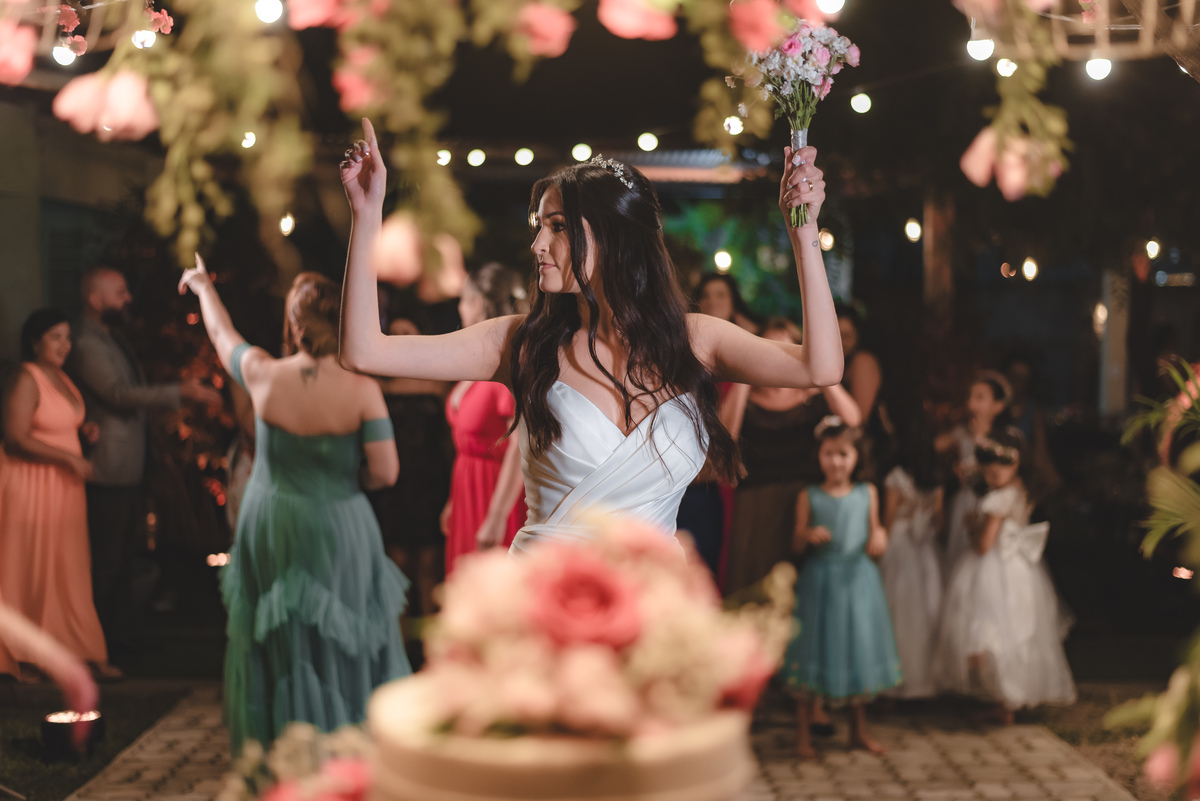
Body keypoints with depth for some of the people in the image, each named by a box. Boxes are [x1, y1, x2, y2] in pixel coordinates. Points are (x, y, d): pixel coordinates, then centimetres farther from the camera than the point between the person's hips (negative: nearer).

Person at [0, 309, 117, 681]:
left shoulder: (62, 378, 13)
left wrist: (84, 429, 7)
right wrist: (69, 458, -20)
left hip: (64, 486, 8)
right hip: (32, 486, -8)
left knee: (71, 572, 9)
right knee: (31, 572, 0)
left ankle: (87, 653, 12)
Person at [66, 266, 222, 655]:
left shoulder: (113, 339, 15)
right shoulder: (87, 346, -18)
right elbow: (119, 393, -28)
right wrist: (182, 391, -31)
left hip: (127, 467, 10)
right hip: (109, 470, -10)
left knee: (124, 554, 16)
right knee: (106, 559, -4)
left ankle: (121, 633, 24)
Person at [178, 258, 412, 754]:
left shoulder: (263, 376, -11)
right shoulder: (362, 388, -16)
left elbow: (223, 336, 11)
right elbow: (385, 471, -15)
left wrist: (203, 287, 30)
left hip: (271, 531, 2)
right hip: (338, 533, -2)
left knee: (280, 652, 15)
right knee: (345, 647, 11)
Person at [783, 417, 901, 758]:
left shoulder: (867, 493, 4)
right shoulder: (809, 497, -2)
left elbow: (875, 540, 10)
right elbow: (797, 544, 1)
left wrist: (879, 539, -13)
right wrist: (809, 535, -20)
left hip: (858, 580, 2)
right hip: (820, 581, -2)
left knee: (859, 650, 10)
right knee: (817, 651, 1)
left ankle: (859, 730, 26)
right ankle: (803, 733, 12)